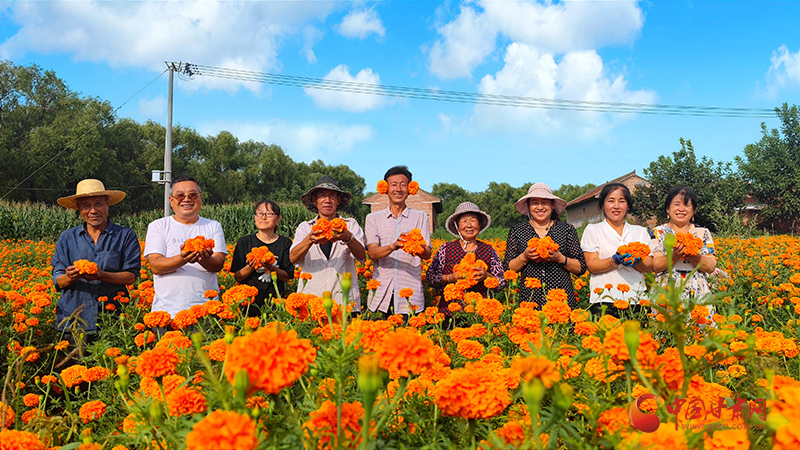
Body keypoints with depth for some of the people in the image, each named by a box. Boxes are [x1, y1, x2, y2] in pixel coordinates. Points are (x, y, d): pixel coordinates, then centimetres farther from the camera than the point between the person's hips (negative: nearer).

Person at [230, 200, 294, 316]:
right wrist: (250, 267, -16)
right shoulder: (244, 242, 4)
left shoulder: (285, 243, 4)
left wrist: (271, 268, -17)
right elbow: (237, 277, 2)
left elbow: (286, 277, 0)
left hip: (274, 302, 0)